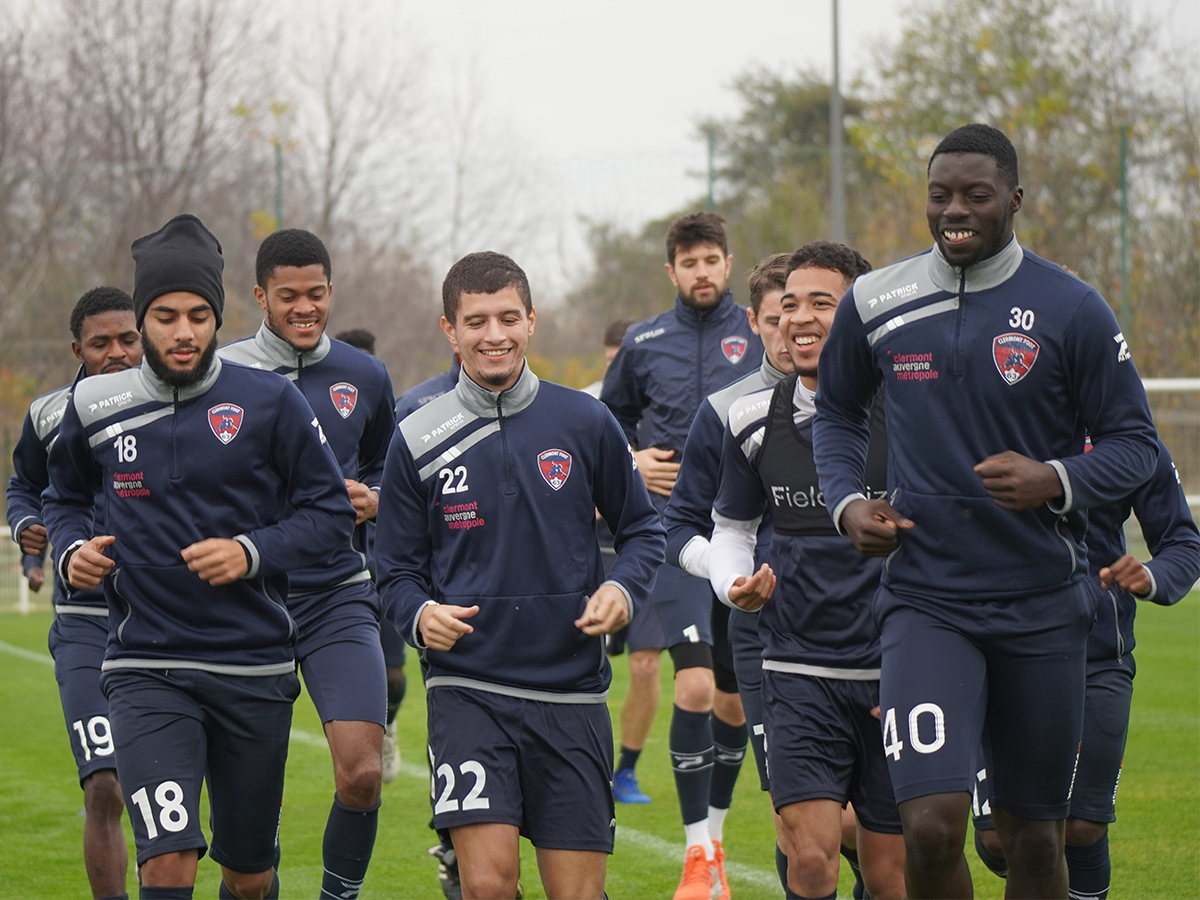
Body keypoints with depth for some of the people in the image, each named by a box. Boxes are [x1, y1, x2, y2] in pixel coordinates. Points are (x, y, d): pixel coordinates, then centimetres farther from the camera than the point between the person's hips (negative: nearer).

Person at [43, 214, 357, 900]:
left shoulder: (268, 402, -3)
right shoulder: (96, 407, 2)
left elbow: (332, 511, 1)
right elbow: (66, 499, 20)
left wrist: (253, 553, -15)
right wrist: (72, 550, -1)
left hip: (255, 668, 0)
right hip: (147, 668, 0)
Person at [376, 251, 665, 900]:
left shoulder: (584, 423, 3)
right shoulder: (418, 441, 2)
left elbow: (641, 528, 14)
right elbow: (398, 568, 8)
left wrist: (622, 588, -6)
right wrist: (421, 614, -13)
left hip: (572, 688, 1)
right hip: (467, 688, -1)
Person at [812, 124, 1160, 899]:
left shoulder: (1071, 310, -4)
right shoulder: (875, 304, 3)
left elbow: (1135, 442, 2)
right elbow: (837, 413, 20)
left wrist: (1056, 481, -17)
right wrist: (847, 501, 2)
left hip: (1043, 605, 0)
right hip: (925, 597, 0)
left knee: (1033, 838, 8)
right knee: (932, 828, -18)